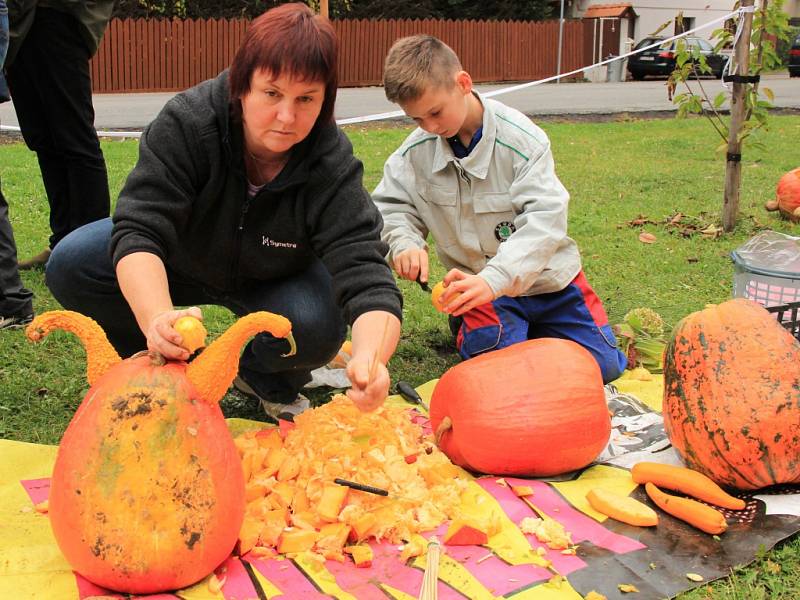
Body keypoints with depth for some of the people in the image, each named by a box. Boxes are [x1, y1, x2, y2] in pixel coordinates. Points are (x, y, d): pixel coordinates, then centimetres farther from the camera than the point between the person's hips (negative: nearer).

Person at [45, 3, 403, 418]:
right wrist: (157, 318, -58)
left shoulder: (333, 167, -31)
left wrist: (369, 359, -63)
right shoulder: (187, 122, -31)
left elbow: (366, 279, -40)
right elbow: (139, 230, -37)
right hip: (182, 256, 1)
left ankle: (268, 380, 5)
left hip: (274, 280, -1)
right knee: (69, 264, -22)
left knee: (319, 327, -32)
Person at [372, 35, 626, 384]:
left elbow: (545, 218, -28)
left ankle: (534, 327, 24)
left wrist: (494, 279, -42)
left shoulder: (521, 139, -21)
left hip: (546, 278, 0)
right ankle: (465, 324, 12)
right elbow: (391, 207, 1)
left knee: (603, 365, -3)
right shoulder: (415, 152, -9)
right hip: (483, 288, 1)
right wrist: (404, 243, -25)